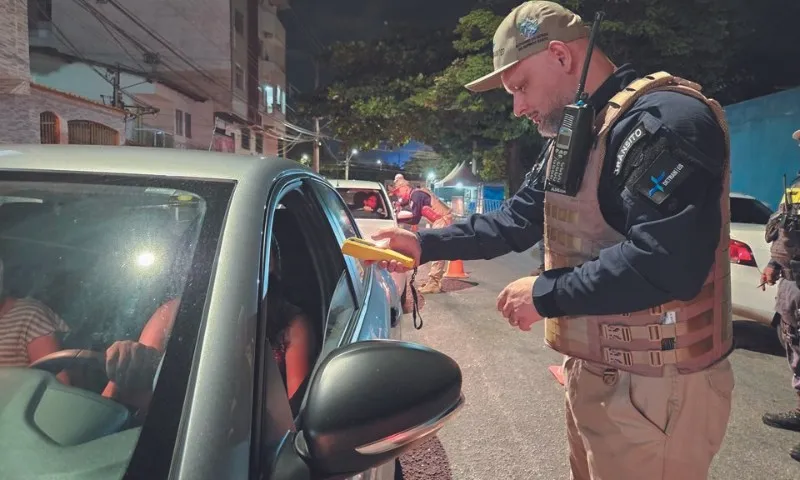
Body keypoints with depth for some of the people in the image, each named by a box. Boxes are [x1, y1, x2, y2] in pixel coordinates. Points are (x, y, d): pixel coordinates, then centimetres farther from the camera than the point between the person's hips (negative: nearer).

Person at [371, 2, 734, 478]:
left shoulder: (663, 119, -20)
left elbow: (665, 262, -31)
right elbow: (519, 219, 14)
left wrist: (546, 293, -20)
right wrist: (426, 244, 5)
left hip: (653, 388, -9)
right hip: (594, 374, 10)